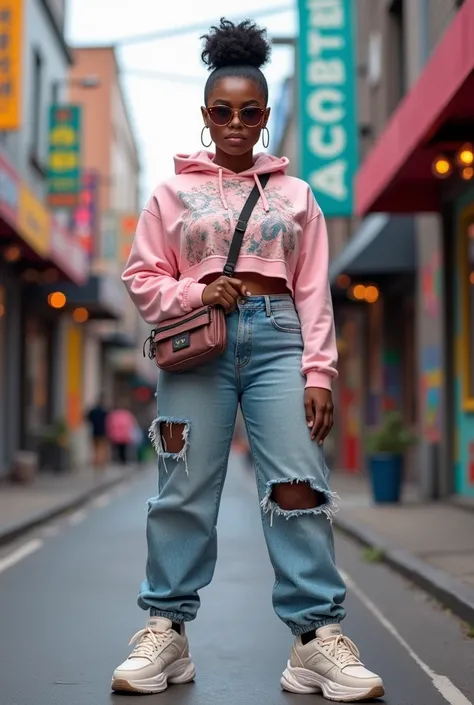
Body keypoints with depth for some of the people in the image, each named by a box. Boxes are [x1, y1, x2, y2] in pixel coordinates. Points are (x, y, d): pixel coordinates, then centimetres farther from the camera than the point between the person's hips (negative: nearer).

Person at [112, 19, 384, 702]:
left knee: (299, 484, -8)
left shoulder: (295, 194, 14)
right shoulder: (174, 192, 12)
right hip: (198, 342, 0)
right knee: (184, 490, 0)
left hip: (277, 338, 0)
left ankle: (317, 635, -5)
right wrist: (194, 293, -9)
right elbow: (142, 276, 11)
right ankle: (166, 630, 9)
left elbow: (314, 291, 9)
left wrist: (318, 372, -1)